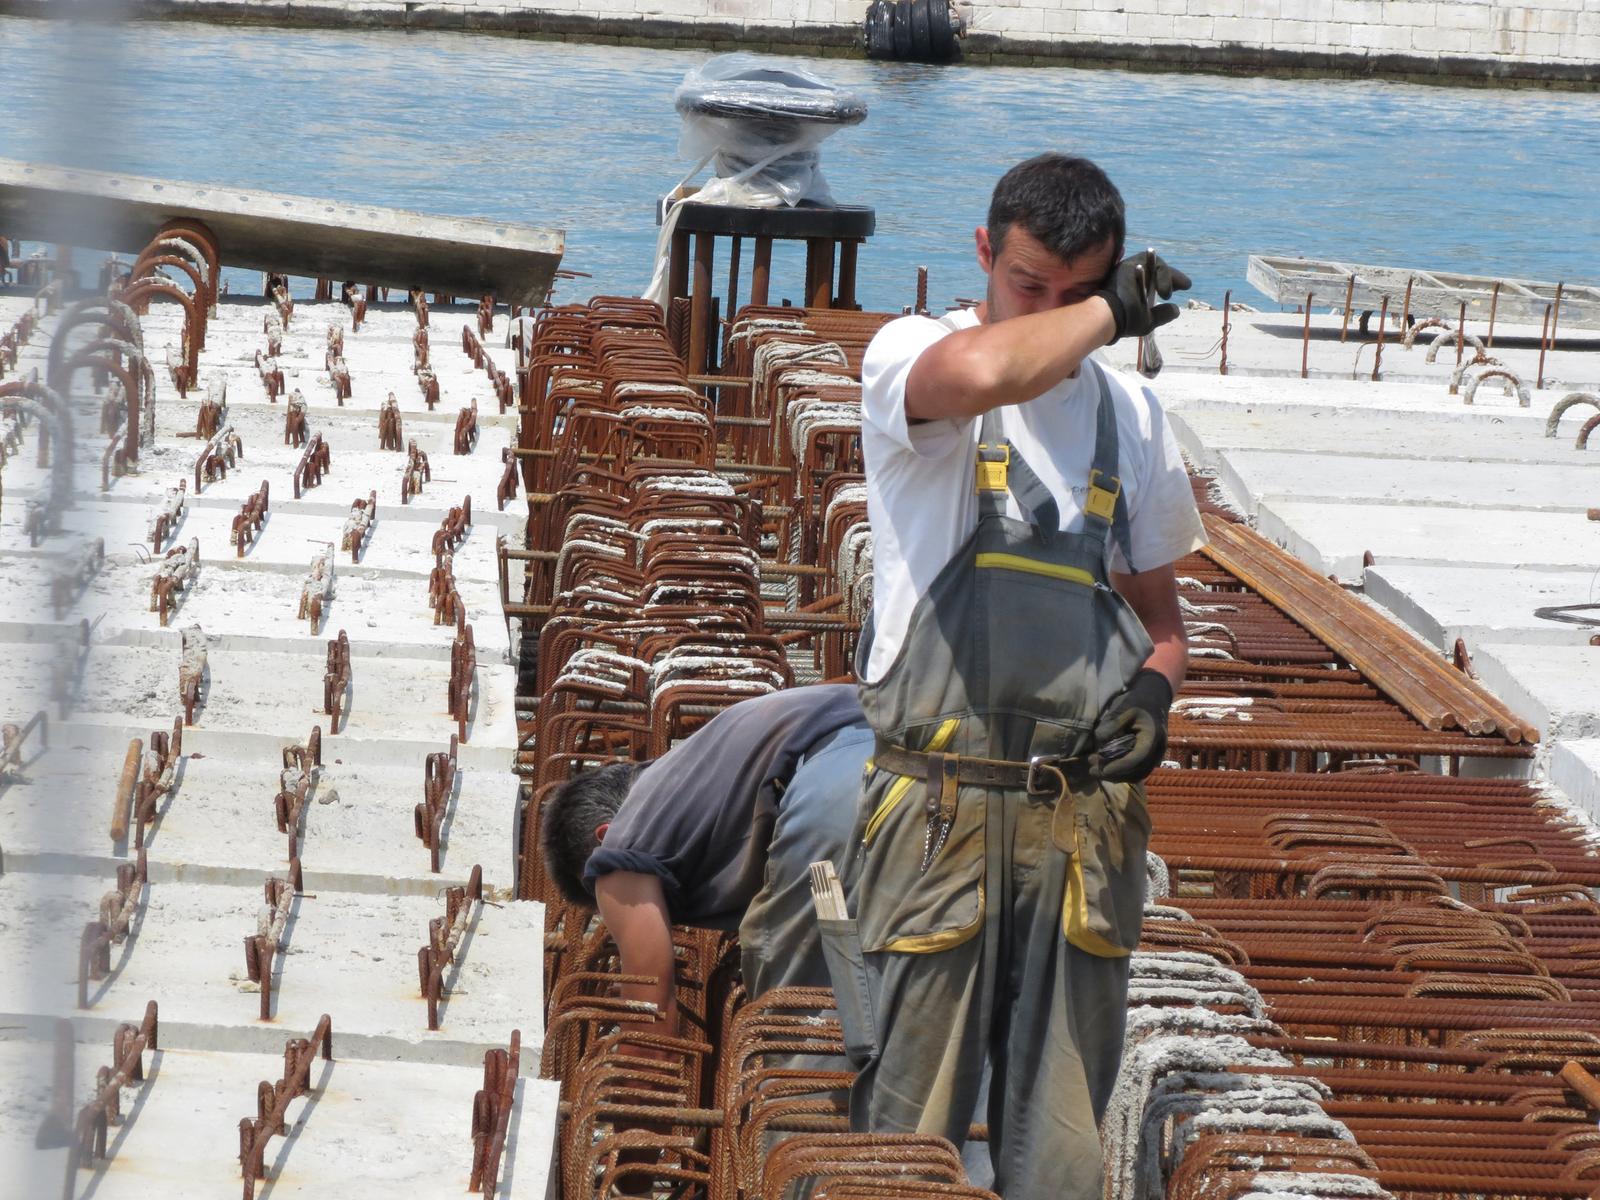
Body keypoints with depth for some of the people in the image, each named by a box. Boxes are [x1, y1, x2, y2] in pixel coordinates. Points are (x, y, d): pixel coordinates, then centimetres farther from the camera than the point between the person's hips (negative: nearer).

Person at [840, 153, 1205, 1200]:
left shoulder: (1131, 415, 15)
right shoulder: (907, 356, -1)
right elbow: (983, 371, -27)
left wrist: (1155, 686, 1)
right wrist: (1109, 312, -10)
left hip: (1087, 817, 4)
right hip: (940, 801, -4)